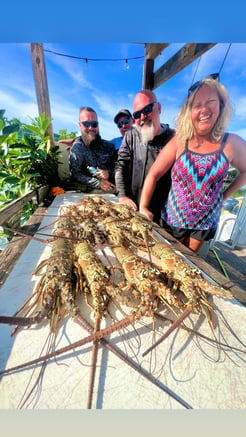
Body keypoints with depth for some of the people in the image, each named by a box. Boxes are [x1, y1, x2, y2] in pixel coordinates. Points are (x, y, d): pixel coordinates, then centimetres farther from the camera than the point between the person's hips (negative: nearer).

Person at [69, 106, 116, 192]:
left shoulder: (109, 146, 14)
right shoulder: (77, 147, 7)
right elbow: (75, 174, -1)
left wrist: (109, 174, -8)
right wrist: (98, 183, -12)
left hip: (112, 189, 2)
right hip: (91, 191, -2)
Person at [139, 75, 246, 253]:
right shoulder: (179, 141, -13)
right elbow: (154, 175, -12)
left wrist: (225, 195, 0)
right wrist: (143, 207, -14)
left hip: (207, 222, 2)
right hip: (174, 218, -1)